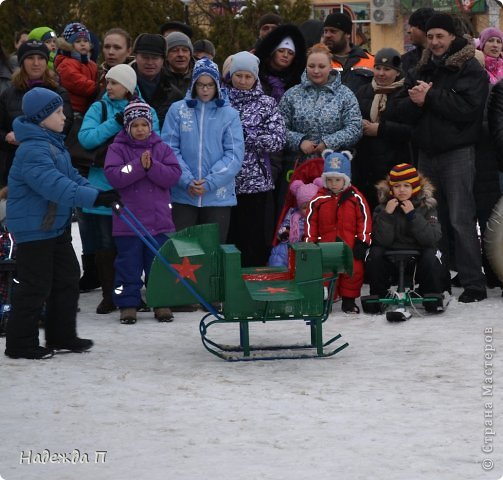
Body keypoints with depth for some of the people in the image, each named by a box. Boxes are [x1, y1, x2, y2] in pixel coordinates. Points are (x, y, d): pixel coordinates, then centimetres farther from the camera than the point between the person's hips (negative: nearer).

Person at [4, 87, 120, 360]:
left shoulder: (54, 144, 10)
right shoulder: (33, 150, -25)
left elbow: (71, 177, 13)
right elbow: (55, 185, -36)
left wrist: (101, 195, -2)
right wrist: (95, 197, -41)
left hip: (57, 225, 10)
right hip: (33, 228, -10)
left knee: (66, 279, 15)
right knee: (35, 286, -4)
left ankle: (62, 336, 25)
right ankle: (20, 344, 5)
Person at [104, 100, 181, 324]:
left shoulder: (161, 148, 7)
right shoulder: (117, 148, 2)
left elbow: (173, 175, -4)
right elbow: (113, 176, -13)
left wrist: (151, 166, -18)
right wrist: (139, 165, -20)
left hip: (159, 219, 2)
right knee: (128, 265, 2)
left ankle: (162, 303, 15)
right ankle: (128, 304, 10)